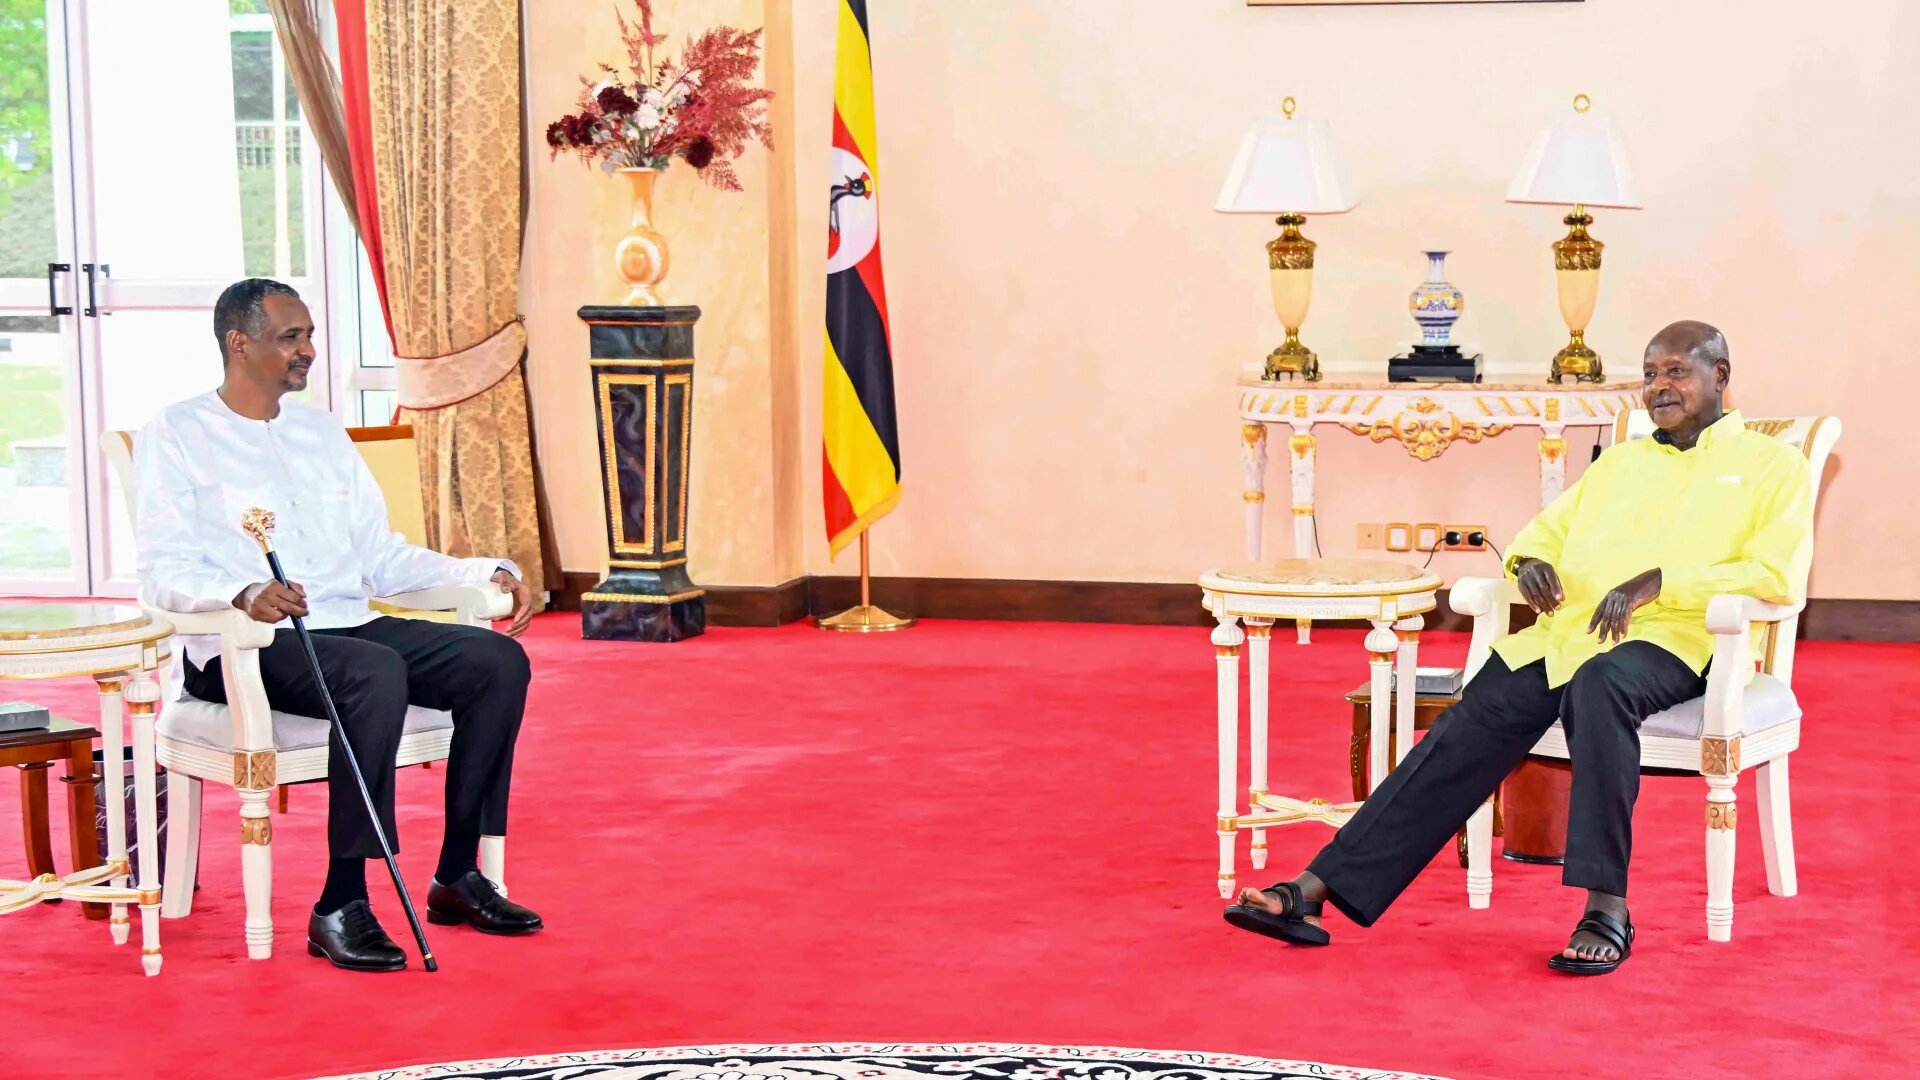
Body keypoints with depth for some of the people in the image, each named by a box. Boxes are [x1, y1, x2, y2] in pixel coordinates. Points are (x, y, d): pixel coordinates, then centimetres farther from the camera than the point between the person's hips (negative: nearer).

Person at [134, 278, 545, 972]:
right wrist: (245, 593, -31)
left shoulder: (322, 431, 22)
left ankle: (458, 876, -9)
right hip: (240, 648, -7)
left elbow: (381, 556, 20)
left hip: (350, 626, 7)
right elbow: (163, 571, -11)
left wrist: (489, 573, 7)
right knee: (377, 674, -36)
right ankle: (341, 907, -32)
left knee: (499, 661, -15)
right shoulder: (175, 435, 1)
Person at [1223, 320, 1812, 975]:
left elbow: (1778, 575, -4)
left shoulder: (1772, 465, 11)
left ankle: (1607, 909, -39)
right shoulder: (1620, 461, 30)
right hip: (1566, 630, 5)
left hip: (1671, 638, -5)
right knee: (1471, 728, -18)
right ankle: (1315, 890, -26)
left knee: (1600, 684, -40)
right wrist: (1530, 560, 6)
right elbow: (1546, 529, 33)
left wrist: (1657, 583, -15)